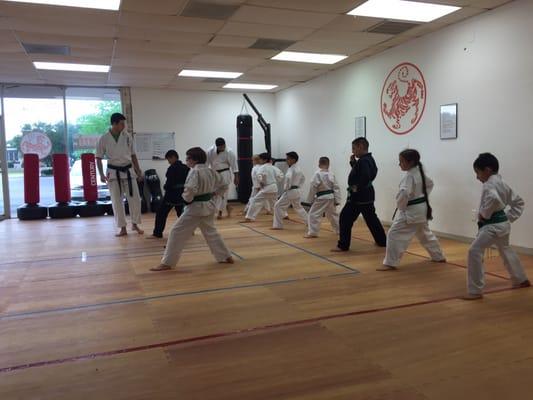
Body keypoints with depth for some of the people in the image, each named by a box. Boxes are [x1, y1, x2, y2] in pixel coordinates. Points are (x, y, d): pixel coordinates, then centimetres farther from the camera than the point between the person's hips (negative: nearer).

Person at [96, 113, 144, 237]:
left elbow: (133, 155, 8)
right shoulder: (104, 139, -6)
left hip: (128, 171, 2)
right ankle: (123, 228, 12)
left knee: (135, 198, 0)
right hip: (113, 173, -2)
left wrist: (138, 172, 7)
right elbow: (98, 158, 0)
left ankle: (135, 224, 19)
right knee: (117, 201, 2)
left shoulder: (128, 136, 0)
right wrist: (101, 174, -10)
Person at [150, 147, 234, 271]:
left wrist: (187, 199, -10)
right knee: (210, 232, 25)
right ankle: (226, 257, 28)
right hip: (209, 206, 8)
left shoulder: (195, 171, -17)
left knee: (177, 233, -2)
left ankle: (167, 263, 1)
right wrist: (212, 194, 12)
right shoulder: (211, 171, 7)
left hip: (196, 207, -8)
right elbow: (223, 185, 14)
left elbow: (190, 190, -29)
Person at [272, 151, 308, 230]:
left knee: (278, 206, -4)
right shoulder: (298, 168, 11)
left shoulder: (292, 169, -17)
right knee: (298, 207, 26)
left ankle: (278, 225, -4)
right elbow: (303, 178, 26)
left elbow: (288, 178, -35)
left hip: (290, 191, -9)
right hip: (297, 191, 9)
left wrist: (286, 188, -21)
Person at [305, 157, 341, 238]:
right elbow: (336, 188, 3)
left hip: (321, 198, -6)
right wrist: (337, 200, 8)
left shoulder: (317, 174, -15)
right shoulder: (331, 174, 2)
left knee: (314, 214, -1)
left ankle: (312, 232, -4)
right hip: (331, 197, 6)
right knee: (333, 214, 22)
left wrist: (310, 199, -3)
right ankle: (339, 230, 33)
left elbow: (313, 187, -13)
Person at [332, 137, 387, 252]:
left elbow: (366, 177, -33)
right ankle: (382, 241, 29)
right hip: (367, 195, 11)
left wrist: (357, 188, -22)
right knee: (371, 218, 20)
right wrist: (353, 162, 8)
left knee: (345, 219, -5)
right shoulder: (369, 159, 12)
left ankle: (343, 245, -3)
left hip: (358, 196, -10)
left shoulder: (363, 161, -19)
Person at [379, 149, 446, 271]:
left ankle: (390, 263, -12)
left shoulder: (409, 176, -21)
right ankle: (439, 257, 42)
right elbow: (430, 184, 25)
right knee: (425, 233, 27)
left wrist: (400, 206, -17)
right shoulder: (420, 172, 8)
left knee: (394, 234, -11)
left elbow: (404, 193, -33)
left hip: (411, 211, -10)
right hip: (422, 209, 10)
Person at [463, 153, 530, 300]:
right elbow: (518, 202, 19)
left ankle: (475, 291, -13)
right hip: (503, 223, 11)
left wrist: (484, 214, -24)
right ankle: (521, 280, 50)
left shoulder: (489, 185, -18)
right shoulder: (502, 183, 12)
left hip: (493, 225, -11)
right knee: (506, 250, 31)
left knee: (475, 251, -15)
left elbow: (494, 199, -39)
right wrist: (509, 218, 13)